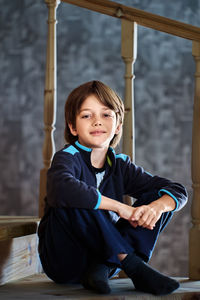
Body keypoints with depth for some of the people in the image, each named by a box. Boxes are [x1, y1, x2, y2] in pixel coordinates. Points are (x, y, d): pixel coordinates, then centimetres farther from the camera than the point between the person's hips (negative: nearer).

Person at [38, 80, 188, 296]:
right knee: (70, 203, -32)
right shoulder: (68, 158, -12)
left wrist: (156, 207, -22)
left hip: (103, 252, 5)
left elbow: (178, 191, 2)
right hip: (63, 260, -5)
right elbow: (61, 190, -38)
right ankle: (133, 266, -30)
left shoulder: (120, 165, 4)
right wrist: (119, 207, -32)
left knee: (158, 198, -5)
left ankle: (100, 270, -23)